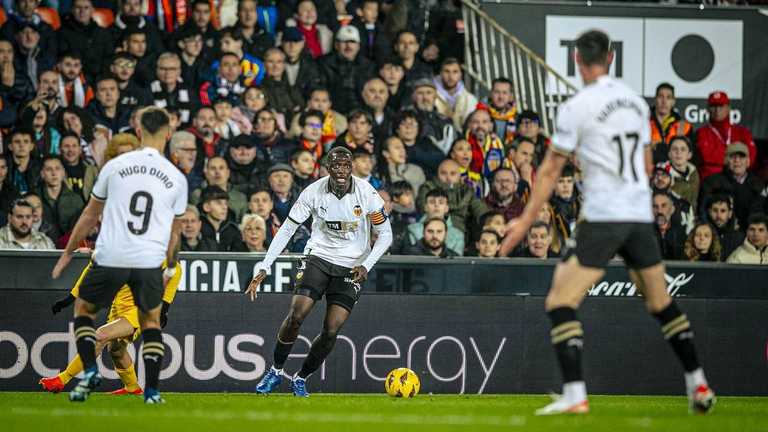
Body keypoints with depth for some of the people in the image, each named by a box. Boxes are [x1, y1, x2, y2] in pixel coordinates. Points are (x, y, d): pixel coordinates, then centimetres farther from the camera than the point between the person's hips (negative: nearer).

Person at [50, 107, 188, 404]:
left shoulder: (115, 166, 2)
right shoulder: (177, 179, 6)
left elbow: (90, 215, 10)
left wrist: (68, 252, 21)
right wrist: (170, 268, 30)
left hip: (110, 257, -1)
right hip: (150, 261, 1)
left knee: (83, 309, 19)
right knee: (151, 321, 19)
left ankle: (90, 369, 0)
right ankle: (152, 391, 11)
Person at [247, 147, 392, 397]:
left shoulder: (367, 193, -14)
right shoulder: (314, 192, -12)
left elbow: (385, 235, -4)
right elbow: (287, 229, -5)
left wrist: (366, 266, -18)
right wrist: (264, 268, -10)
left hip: (351, 268, 0)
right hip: (318, 258, 0)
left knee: (331, 331, -10)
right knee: (296, 315, -17)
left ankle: (301, 378, 11)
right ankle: (276, 371, 4)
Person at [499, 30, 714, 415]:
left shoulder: (576, 107, -8)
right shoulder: (636, 102, 11)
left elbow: (550, 170, -5)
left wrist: (526, 221, 1)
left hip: (602, 218, -6)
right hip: (641, 216, 6)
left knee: (560, 304, -4)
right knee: (662, 304, 19)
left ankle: (575, 394, -17)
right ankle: (698, 386, 22)